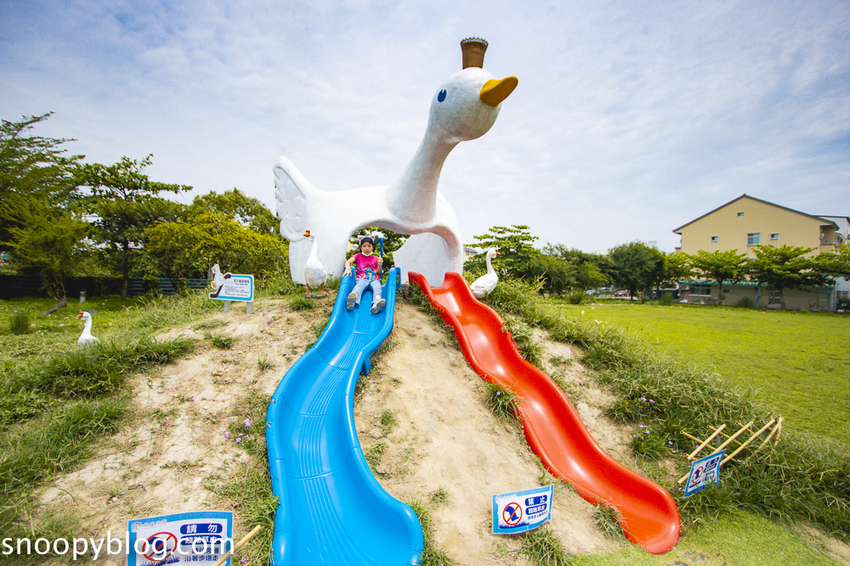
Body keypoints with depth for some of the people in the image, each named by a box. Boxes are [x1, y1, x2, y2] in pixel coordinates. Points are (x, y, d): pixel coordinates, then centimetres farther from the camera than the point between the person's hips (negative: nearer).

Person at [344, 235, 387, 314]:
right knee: (359, 285, -38)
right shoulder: (358, 256, 24)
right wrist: (347, 268, -17)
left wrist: (380, 264, -3)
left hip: (374, 278, 2)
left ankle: (376, 304, -66)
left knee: (377, 287, -34)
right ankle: (352, 301, -71)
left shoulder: (375, 258, 26)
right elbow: (348, 262, 6)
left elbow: (379, 273, 17)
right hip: (362, 278, -2)